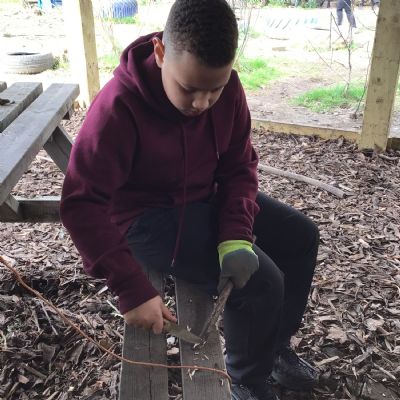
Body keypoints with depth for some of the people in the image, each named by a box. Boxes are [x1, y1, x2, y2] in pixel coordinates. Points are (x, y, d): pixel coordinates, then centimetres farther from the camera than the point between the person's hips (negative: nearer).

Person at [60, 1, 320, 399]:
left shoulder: (226, 86, -13)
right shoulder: (120, 105, -29)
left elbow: (239, 165, -5)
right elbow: (81, 204, -30)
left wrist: (236, 235, -21)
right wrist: (132, 289, -35)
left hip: (207, 198, 7)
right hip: (147, 216, -7)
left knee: (300, 236, 8)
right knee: (260, 280, -19)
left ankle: (275, 345, 27)